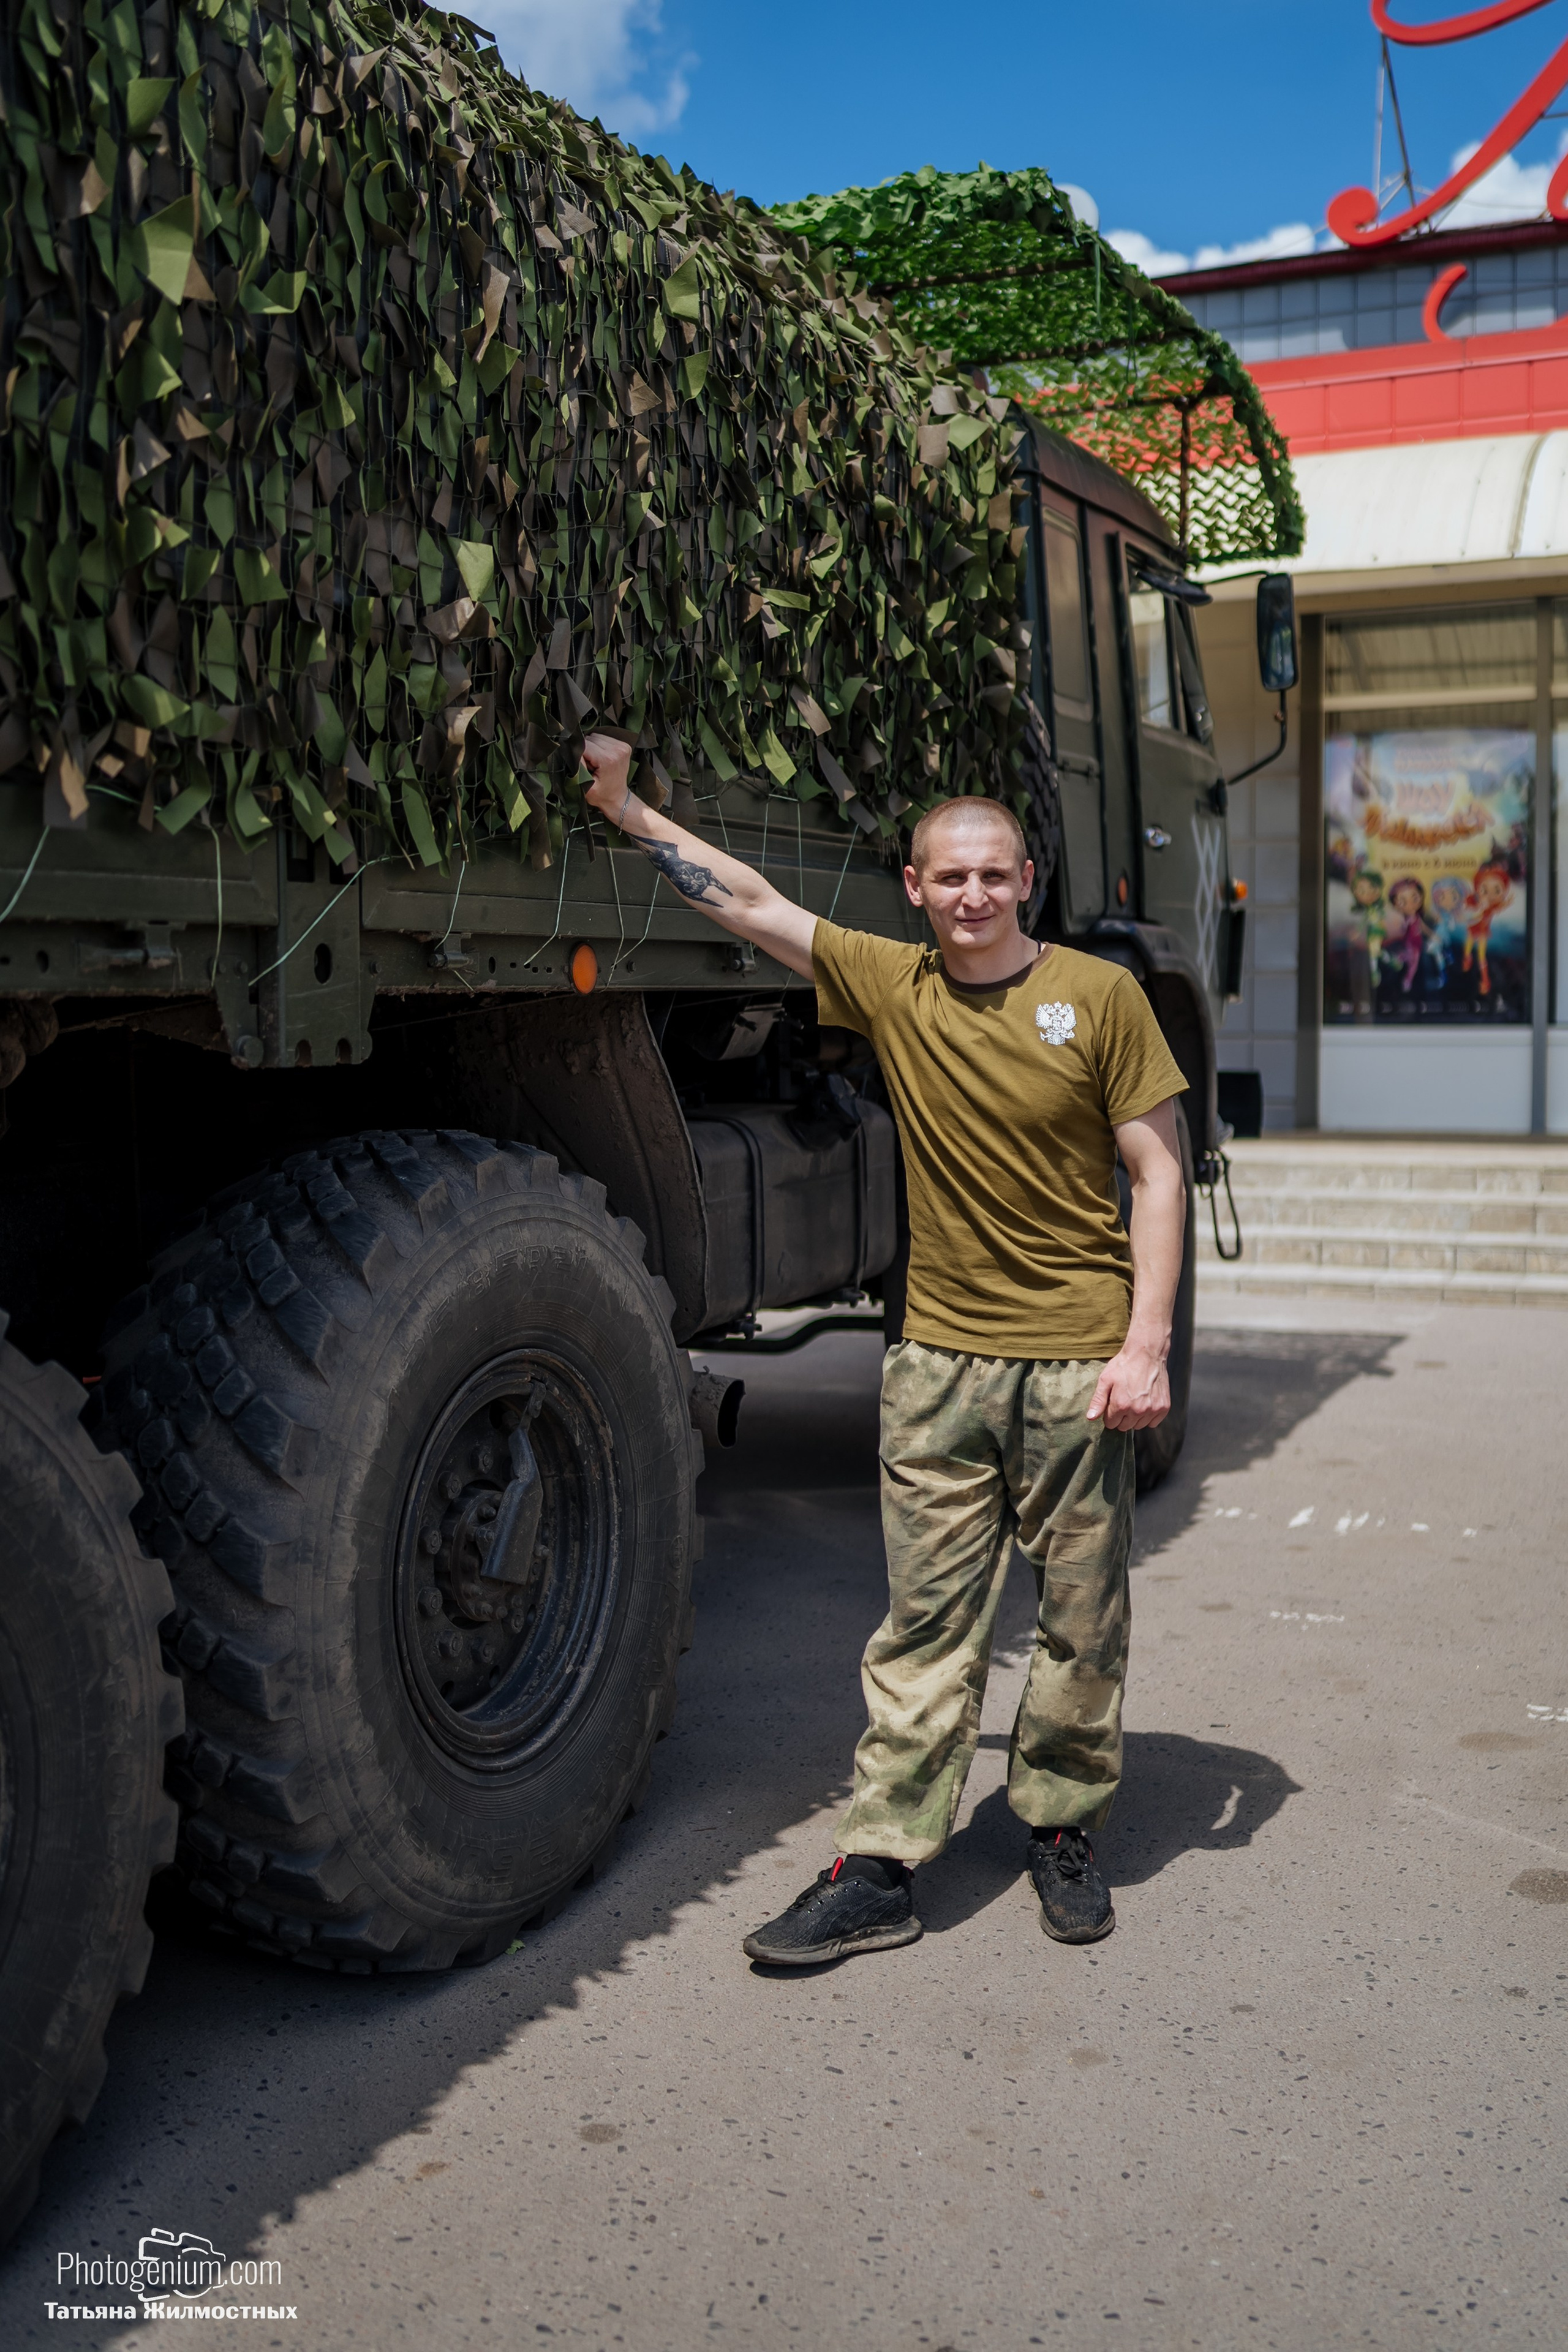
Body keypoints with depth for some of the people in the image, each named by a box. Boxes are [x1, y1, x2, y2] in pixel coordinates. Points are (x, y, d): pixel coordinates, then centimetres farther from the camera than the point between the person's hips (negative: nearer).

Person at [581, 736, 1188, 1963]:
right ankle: (880, 1868, 11)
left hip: (1080, 1357, -1)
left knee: (1083, 1614, 10)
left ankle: (1064, 1829, 29)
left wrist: (1147, 1343, -9)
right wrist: (624, 807, 8)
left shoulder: (1100, 994, -3)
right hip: (941, 1356, 2)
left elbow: (1158, 1171, -3)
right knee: (926, 1620, 5)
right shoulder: (891, 986, 3)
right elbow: (749, 903, 8)